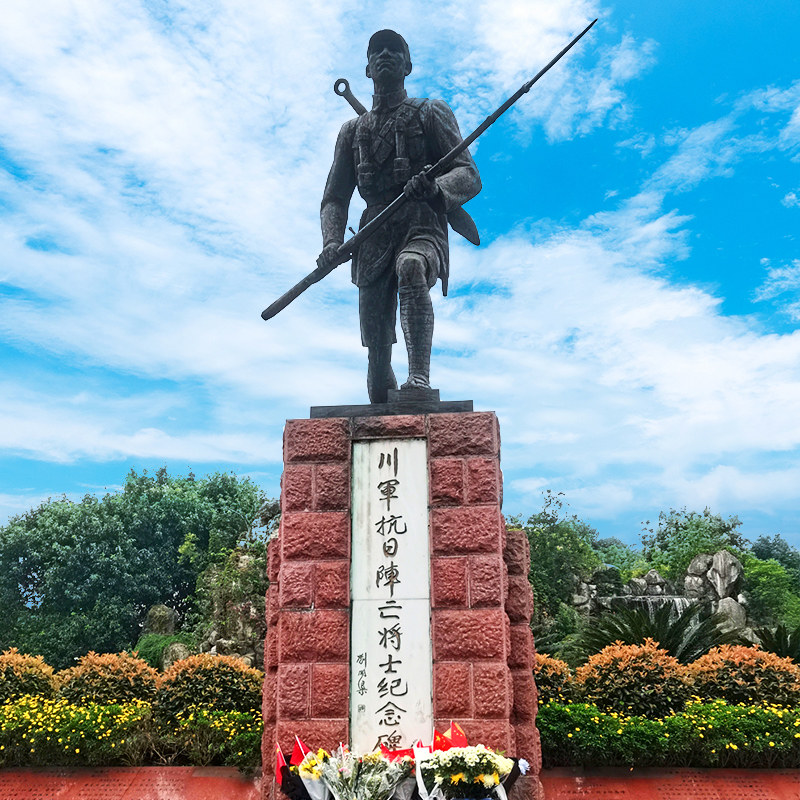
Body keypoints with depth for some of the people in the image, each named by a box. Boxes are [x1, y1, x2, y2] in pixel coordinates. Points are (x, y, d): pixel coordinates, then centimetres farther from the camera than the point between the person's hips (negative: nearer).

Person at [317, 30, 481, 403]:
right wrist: (332, 241, -3)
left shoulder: (430, 113, 14)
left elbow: (470, 176, 3)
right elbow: (335, 198, 19)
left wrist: (435, 187, -21)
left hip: (422, 228, -3)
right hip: (374, 237, 3)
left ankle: (420, 378, -51)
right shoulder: (353, 130, 24)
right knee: (377, 352, -3)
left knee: (411, 267, -40)